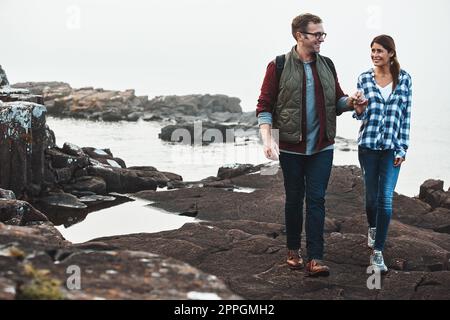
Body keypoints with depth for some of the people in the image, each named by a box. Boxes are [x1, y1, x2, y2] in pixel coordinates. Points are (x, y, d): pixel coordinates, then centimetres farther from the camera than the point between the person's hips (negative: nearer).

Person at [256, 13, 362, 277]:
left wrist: (350, 101, -10)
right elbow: (265, 105, -5)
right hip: (292, 148, -2)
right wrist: (267, 138, -17)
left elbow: (337, 101, 14)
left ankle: (315, 259, -3)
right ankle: (294, 250, 28)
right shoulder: (279, 66, -6)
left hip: (322, 147, 2)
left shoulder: (327, 65, 7)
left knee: (317, 200, -2)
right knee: (294, 199, 10)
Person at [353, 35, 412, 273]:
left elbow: (406, 115, 2)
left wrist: (402, 149, -2)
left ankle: (377, 252, -4)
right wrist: (359, 109, -21)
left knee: (385, 198, -8)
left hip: (392, 146, -1)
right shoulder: (364, 79, 2)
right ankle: (372, 228, 41)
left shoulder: (403, 78, 1)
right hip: (368, 145, 1)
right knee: (371, 194, 9)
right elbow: (362, 116, 3)